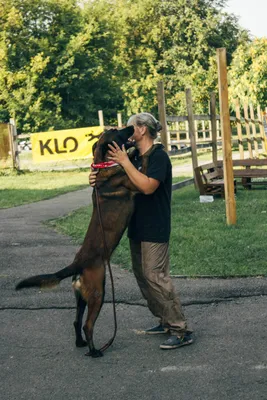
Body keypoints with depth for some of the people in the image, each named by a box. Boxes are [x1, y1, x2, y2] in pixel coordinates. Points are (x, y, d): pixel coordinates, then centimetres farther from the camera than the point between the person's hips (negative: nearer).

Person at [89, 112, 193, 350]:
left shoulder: (159, 156, -14)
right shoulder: (135, 157, 11)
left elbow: (147, 186, -27)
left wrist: (124, 161, -23)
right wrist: (99, 179, -4)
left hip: (155, 230, -9)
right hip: (137, 228, 9)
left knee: (156, 277, -12)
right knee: (142, 276, 14)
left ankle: (181, 331, -7)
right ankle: (166, 321, 25)